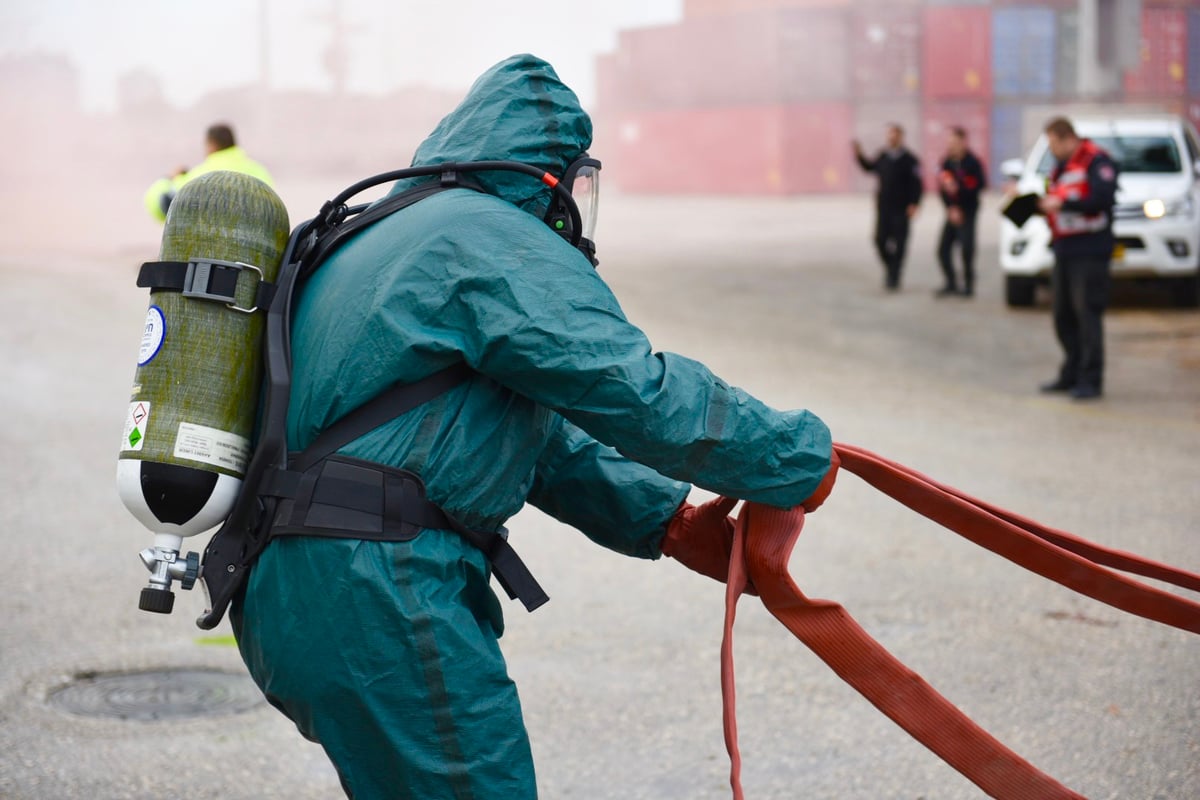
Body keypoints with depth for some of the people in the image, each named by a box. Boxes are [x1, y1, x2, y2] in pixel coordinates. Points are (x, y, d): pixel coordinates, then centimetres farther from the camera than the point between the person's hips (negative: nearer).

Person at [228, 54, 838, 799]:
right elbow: (640, 393, -14)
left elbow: (530, 428, 21)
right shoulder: (493, 238, -8)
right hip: (376, 597, -10)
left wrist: (667, 520, 14)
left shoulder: (383, 234, 24)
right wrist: (803, 455, -2)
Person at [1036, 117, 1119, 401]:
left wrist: (1063, 204, -20)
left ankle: (1091, 379, -6)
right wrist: (1043, 204, 4)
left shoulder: (1096, 161, -9)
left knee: (1087, 313, -9)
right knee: (1064, 316, 10)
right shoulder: (1060, 167, 20)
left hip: (1089, 251, -9)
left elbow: (1103, 198, -21)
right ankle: (1071, 374, 19)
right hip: (1064, 250, 9)